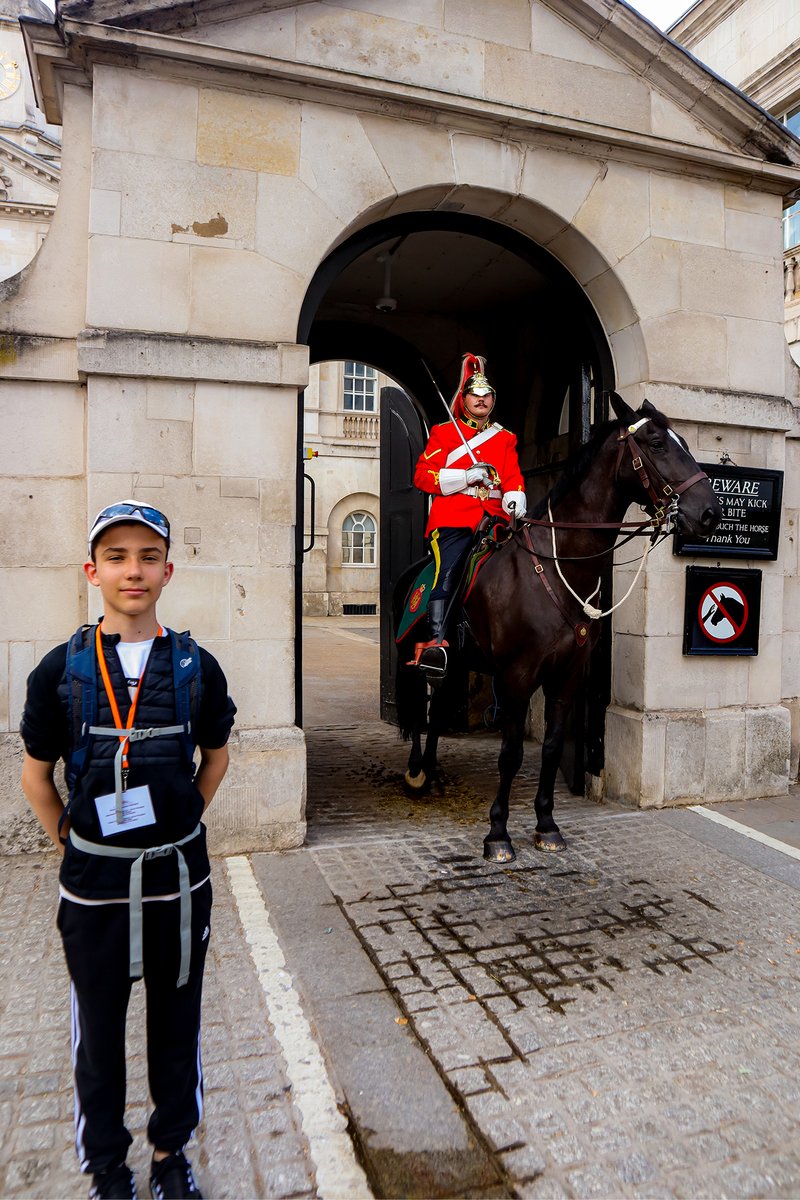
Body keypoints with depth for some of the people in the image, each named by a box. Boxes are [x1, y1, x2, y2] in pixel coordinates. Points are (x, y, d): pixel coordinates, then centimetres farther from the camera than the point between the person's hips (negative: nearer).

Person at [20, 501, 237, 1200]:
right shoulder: (60, 671, -7)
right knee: (98, 1030, 17)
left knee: (177, 1024, 17)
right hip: (94, 881, 0)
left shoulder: (196, 667, -5)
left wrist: (184, 821, 5)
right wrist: (68, 837, 0)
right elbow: (36, 774, 4)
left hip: (179, 877, 1)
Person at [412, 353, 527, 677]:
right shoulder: (443, 433, 14)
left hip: (494, 516, 5)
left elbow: (513, 477, 13)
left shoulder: (505, 438, 24)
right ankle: (435, 641, -32)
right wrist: (465, 477, -9)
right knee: (448, 568, -25)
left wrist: (515, 500, -10)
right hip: (454, 516, -4)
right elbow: (422, 475, 4)